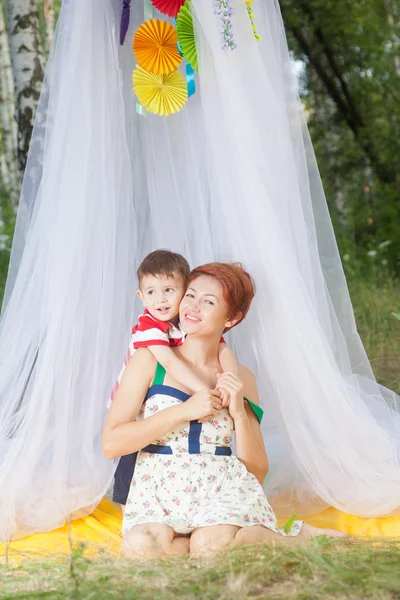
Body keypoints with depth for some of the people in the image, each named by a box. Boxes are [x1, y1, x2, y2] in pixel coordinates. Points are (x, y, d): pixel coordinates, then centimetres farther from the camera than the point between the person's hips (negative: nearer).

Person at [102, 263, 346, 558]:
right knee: (140, 546, -34)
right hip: (159, 492, 0)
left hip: (223, 489, 0)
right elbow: (111, 443, -5)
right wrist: (185, 410, -11)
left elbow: (257, 473, 10)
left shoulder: (241, 379, 11)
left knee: (211, 546, -34)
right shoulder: (149, 360, 5)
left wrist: (240, 413, -6)